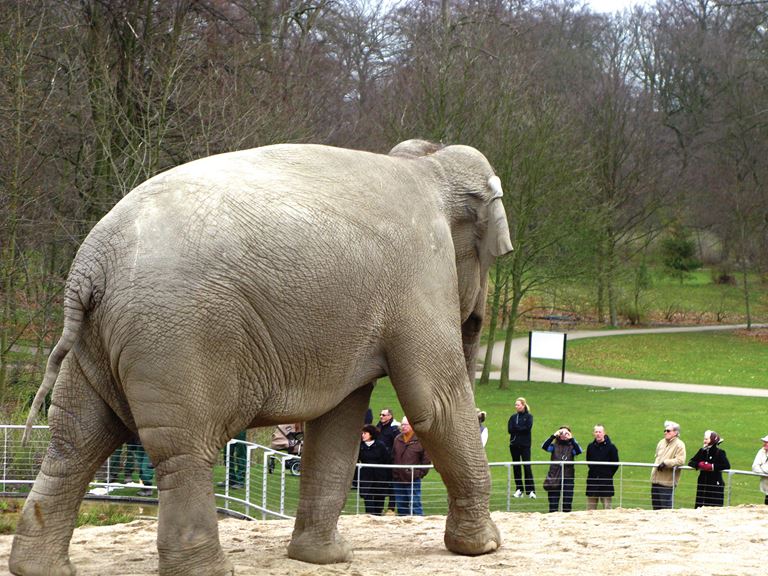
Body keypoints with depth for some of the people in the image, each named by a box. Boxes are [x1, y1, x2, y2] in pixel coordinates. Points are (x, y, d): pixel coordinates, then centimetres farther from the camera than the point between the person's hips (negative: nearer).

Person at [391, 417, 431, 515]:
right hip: (398, 479, 6)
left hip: (413, 480, -6)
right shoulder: (397, 440, 10)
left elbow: (426, 460, -5)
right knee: (401, 507, 11)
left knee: (415, 505, -7)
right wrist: (394, 473, 8)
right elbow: (393, 458, 16)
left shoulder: (420, 440, -7)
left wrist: (420, 473, -9)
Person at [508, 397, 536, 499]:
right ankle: (519, 489, 12)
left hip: (525, 445, -4)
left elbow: (528, 428, -13)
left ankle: (531, 490, -8)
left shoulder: (529, 417, 2)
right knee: (516, 467, 5)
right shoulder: (513, 417, 11)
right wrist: (521, 429, -13)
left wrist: (516, 428, -8)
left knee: (527, 467, -8)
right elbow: (509, 429, -1)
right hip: (514, 444, 4)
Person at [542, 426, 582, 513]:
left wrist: (572, 439, -18)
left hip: (567, 479, 0)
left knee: (567, 506, 1)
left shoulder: (571, 447, 5)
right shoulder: (555, 446, 6)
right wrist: (553, 436, -17)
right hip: (554, 479, 0)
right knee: (553, 506, 1)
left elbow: (579, 451, -16)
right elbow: (544, 446, -13)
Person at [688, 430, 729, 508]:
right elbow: (691, 462, 12)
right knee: (700, 506, 3)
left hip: (715, 484, -5)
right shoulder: (702, 451, 11)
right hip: (702, 484, 6)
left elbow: (727, 465, -17)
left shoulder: (719, 452, -5)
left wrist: (713, 467, -19)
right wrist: (699, 464, -9)